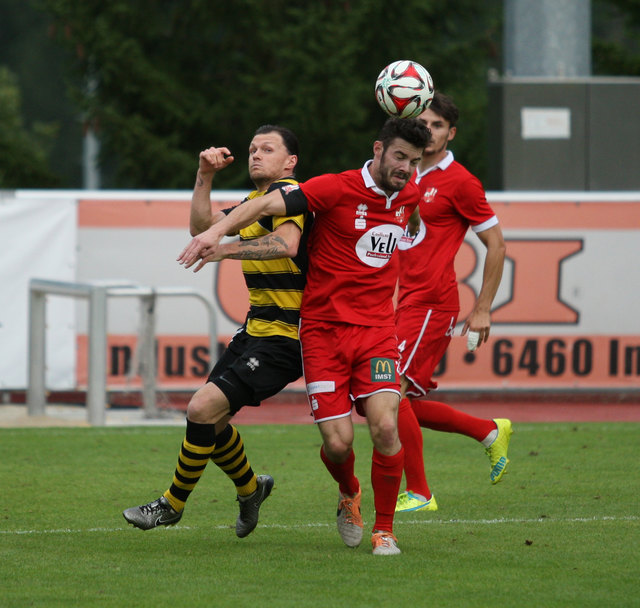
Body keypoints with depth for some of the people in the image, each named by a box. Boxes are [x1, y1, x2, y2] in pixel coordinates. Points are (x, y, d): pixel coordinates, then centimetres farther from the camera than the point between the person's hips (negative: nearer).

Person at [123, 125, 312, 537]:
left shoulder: (288, 193, -13)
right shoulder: (257, 200, 17)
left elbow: (286, 243, -33)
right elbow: (202, 225, 21)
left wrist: (224, 249, -37)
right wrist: (205, 175, 8)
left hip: (283, 339, -10)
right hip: (255, 330, 10)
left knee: (203, 409, -16)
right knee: (210, 419, 12)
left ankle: (173, 505, -2)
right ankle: (251, 488, 36)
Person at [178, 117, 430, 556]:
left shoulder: (410, 195, 6)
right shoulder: (336, 189, -11)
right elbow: (267, 205, -19)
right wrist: (218, 232, -32)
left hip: (376, 330, 3)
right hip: (324, 329, -3)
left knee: (385, 427, -17)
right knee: (338, 443, -9)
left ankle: (385, 530, 2)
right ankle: (349, 495, 28)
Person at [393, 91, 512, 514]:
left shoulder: (459, 182, -7)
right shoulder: (409, 178, 15)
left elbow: (497, 245, -5)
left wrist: (483, 309, -6)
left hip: (432, 303, -8)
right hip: (407, 301, 8)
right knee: (406, 404, 9)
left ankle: (419, 494, -4)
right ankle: (491, 432, 27)